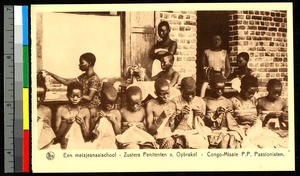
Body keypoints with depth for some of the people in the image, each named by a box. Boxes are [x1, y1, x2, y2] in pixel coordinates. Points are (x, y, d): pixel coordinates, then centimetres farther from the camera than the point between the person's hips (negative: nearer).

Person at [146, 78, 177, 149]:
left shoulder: (172, 105, 8)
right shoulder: (151, 104, -4)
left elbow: (172, 130, 12)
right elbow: (150, 130, -8)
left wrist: (172, 119, -8)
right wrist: (161, 117, -20)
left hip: (168, 137, 4)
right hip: (155, 137, -4)